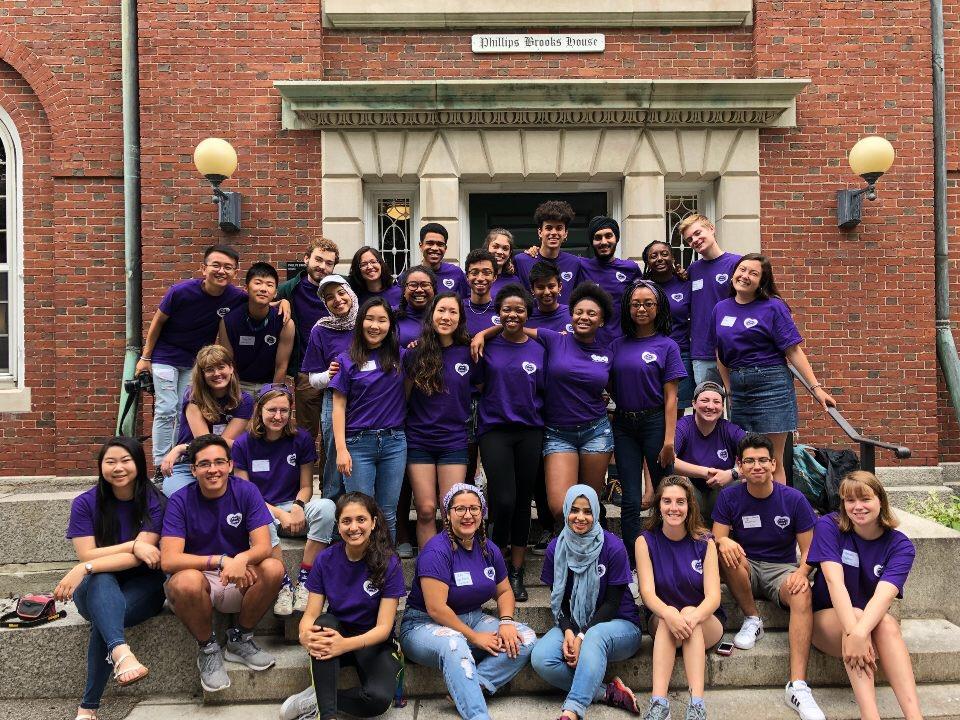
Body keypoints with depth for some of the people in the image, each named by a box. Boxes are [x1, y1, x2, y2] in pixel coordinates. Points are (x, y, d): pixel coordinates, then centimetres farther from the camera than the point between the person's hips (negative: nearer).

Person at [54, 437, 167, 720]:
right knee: (101, 581, -36)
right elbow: (86, 554, -11)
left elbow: (139, 557, -18)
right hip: (95, 590, 1)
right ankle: (121, 653, -58)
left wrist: (84, 568, -28)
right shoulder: (85, 503, -4)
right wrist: (133, 545, -23)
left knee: (103, 618, -32)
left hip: (142, 586, -1)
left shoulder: (153, 502, -9)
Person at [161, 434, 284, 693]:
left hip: (239, 582, 2)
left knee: (274, 568, -27)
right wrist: (221, 561, -34)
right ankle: (207, 648, -5)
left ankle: (240, 639, -1)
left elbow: (263, 546, -16)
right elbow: (168, 560, -22)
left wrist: (242, 559, -40)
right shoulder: (180, 501, -12)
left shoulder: (246, 492, -9)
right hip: (198, 580, -2)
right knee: (187, 581, -36)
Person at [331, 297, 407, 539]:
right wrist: (341, 449, -7)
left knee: (388, 514, 8)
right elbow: (339, 406, 0)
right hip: (359, 443, -2)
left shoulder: (400, 357, 8)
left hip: (394, 442, 2)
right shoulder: (347, 361, 2)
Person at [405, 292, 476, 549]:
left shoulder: (468, 353, 0)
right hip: (419, 439, 0)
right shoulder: (416, 354, -1)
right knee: (426, 510, 3)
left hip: (454, 440, 0)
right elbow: (404, 397, 4)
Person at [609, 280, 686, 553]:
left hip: (654, 423, -2)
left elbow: (671, 397, -6)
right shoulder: (618, 345, 8)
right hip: (623, 425, 2)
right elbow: (607, 387, 11)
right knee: (631, 501, 4)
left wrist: (669, 440, -11)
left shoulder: (667, 346, -1)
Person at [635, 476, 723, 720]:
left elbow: (713, 596, -14)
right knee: (668, 618, -32)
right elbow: (648, 593, -15)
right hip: (660, 622, 0)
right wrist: (669, 613, -38)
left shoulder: (704, 542, -6)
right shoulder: (646, 541, -7)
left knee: (689, 613, -32)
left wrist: (693, 617, -37)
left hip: (705, 622, 0)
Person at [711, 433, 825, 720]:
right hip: (744, 570, 1)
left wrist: (802, 572, -25)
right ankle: (752, 620, -12)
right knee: (728, 553, -33)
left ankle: (798, 686, -39)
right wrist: (723, 541, -35)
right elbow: (717, 538, -9)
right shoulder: (729, 497, -4)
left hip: (782, 569, 0)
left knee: (803, 594, -34)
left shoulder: (794, 499, -5)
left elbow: (809, 549, -2)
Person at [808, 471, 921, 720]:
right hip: (827, 617, -1)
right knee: (855, 614, -34)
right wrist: (851, 631, -39)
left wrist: (860, 633, -43)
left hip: (872, 621, 2)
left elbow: (884, 595, -25)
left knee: (887, 623, -32)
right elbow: (834, 581, -23)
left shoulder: (900, 546, -7)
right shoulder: (829, 526, -10)